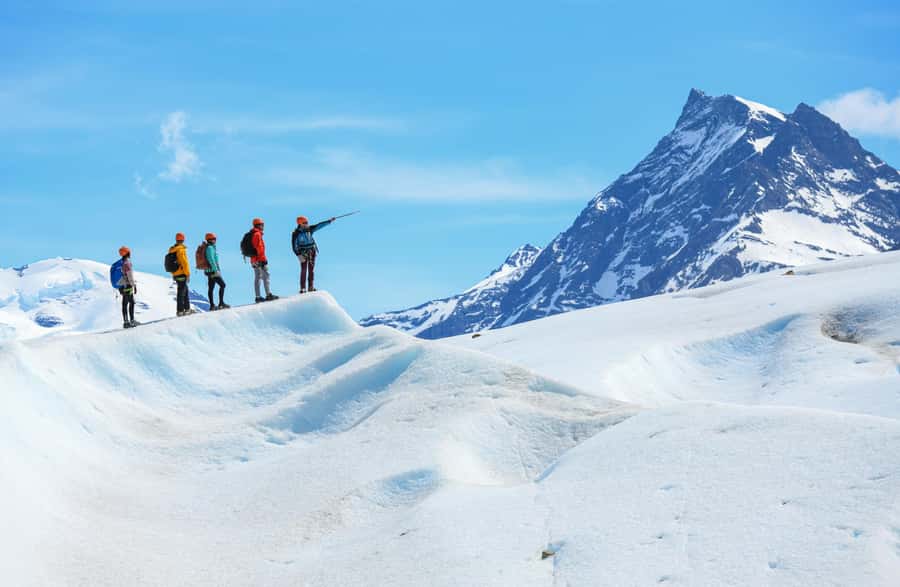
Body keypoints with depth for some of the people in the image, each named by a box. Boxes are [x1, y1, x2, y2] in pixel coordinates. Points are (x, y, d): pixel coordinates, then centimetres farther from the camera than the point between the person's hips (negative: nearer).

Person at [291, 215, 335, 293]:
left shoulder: (309, 229, -2)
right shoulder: (296, 233, -14)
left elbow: (320, 225, -2)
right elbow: (294, 245, -12)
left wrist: (329, 221, -8)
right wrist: (298, 255, -20)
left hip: (312, 251, 5)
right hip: (303, 253, -5)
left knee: (311, 270, 6)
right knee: (304, 270, -9)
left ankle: (310, 287, 13)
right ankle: (303, 288, -6)